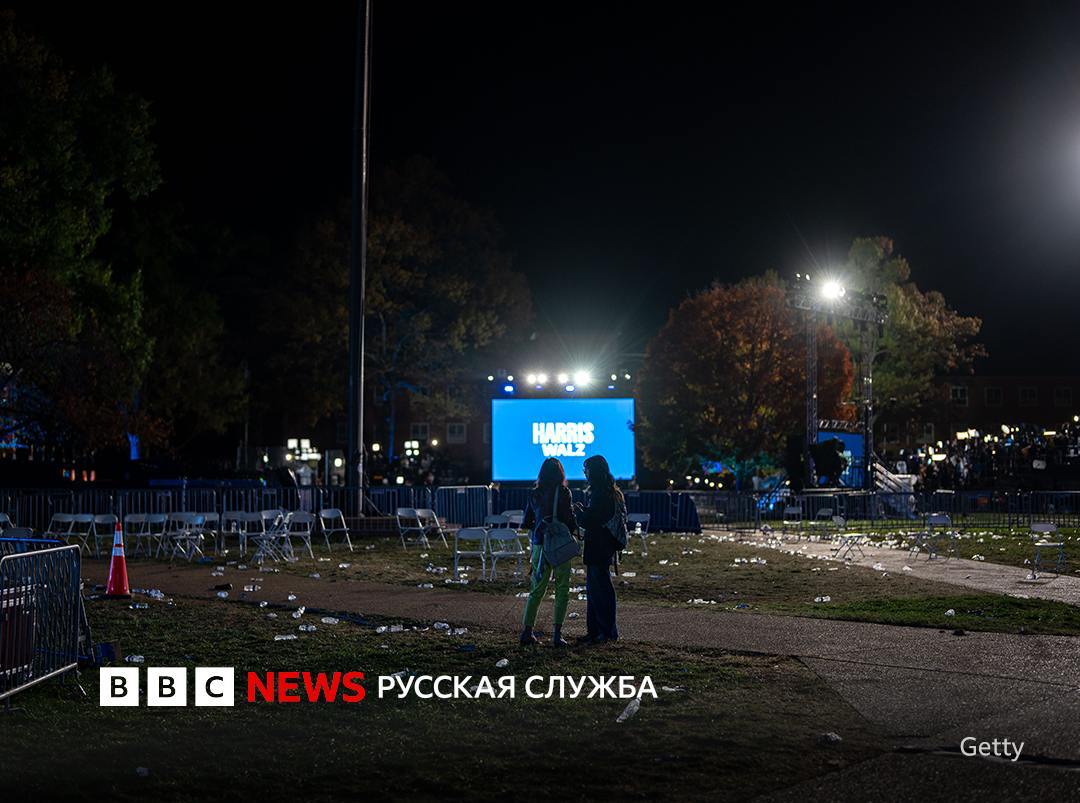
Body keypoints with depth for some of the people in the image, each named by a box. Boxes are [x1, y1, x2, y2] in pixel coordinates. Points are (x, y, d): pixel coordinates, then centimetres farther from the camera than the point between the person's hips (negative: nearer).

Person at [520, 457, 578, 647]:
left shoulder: (535, 494, 6)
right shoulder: (563, 492, -8)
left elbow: (526, 523, 10)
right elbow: (570, 518, -11)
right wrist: (575, 531, 9)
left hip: (539, 544, 4)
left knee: (537, 589, 12)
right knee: (562, 590, 3)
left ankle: (526, 631, 8)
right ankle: (557, 634, -3)